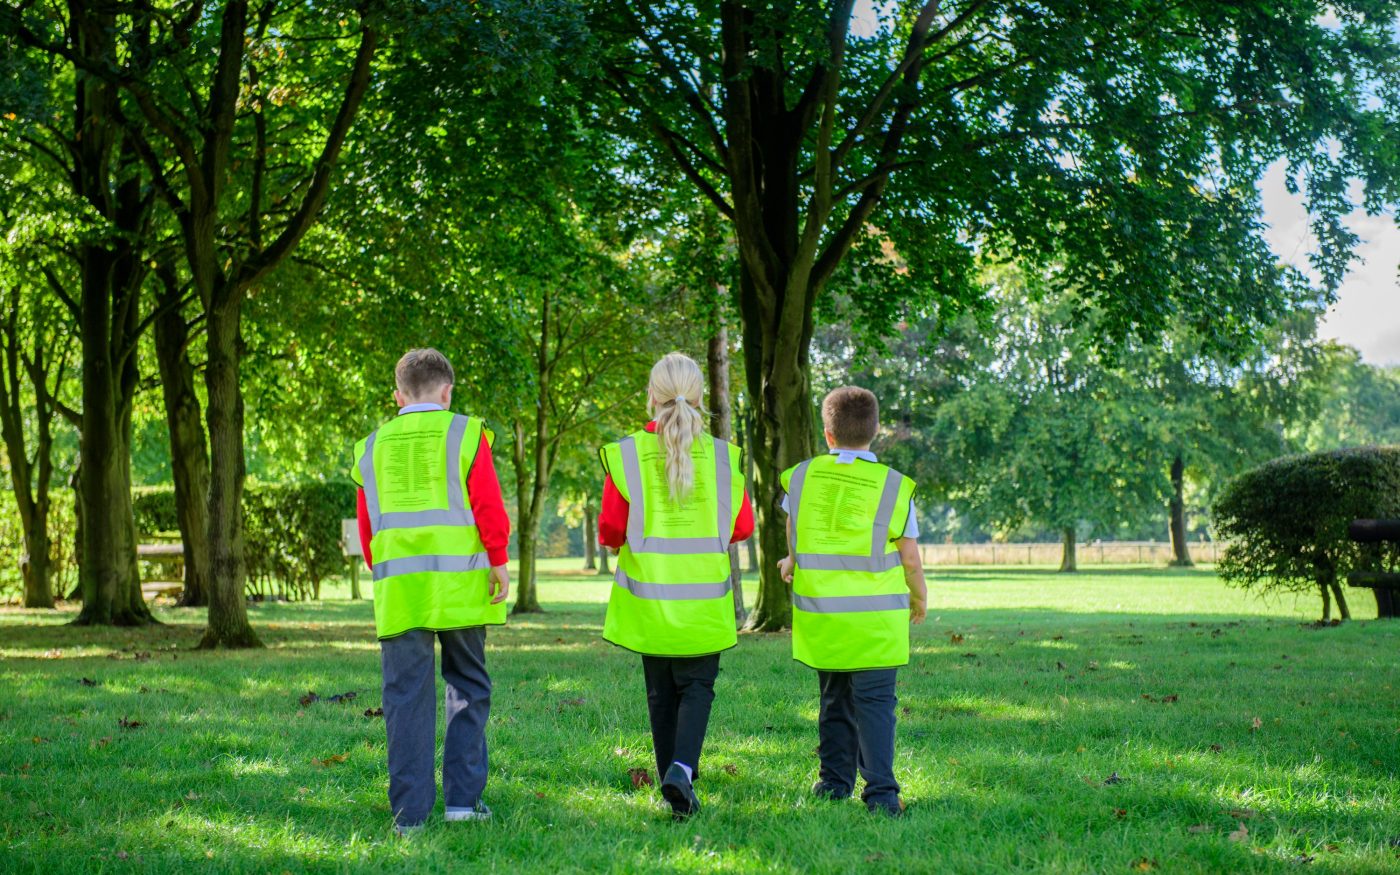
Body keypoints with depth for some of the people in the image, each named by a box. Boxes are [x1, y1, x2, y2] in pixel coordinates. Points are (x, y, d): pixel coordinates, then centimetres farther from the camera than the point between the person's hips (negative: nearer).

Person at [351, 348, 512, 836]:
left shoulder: (372, 447, 13)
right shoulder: (465, 434, 3)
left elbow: (366, 526, 16)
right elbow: (488, 505, -6)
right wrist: (499, 561, -1)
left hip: (399, 589, 2)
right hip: (460, 585, -2)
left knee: (407, 695, 2)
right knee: (467, 686, 10)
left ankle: (410, 811, 0)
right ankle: (463, 798, 6)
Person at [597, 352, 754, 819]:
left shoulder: (627, 454, -8)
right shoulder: (721, 456, -5)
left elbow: (610, 528, -7)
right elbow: (743, 526, 2)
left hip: (648, 596, 0)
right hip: (705, 596, 0)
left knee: (661, 693, 13)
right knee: (697, 687, 9)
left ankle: (674, 783, 16)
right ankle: (682, 767, -14)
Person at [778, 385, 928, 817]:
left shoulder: (801, 477, 1)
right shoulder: (894, 487, -8)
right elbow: (910, 558, -3)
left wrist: (794, 561, 42)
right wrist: (920, 598, 15)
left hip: (819, 614, 3)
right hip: (875, 616, -3)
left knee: (834, 698, 16)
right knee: (874, 701, -2)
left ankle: (834, 782, 22)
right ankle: (880, 791, -10)